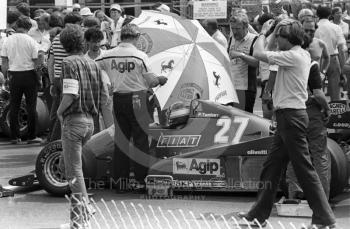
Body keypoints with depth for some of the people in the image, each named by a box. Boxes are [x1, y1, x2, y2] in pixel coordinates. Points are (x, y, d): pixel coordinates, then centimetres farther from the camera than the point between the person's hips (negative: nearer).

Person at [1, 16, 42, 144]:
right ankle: (32, 136, 3)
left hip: (14, 75, 3)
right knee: (31, 107, 3)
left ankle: (14, 136, 8)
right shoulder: (31, 41, -8)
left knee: (14, 107, 8)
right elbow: (36, 61, -7)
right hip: (29, 75, -3)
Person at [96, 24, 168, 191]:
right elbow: (151, 81, -8)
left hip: (118, 100, 4)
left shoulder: (108, 56, -1)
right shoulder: (140, 56, -12)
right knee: (141, 139, 5)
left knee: (120, 139, 11)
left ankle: (120, 180, 12)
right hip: (137, 99, -4)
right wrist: (160, 80, 12)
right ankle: (141, 179, 5)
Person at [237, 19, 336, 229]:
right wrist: (271, 36, 17)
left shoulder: (293, 56, -18)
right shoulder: (303, 55, 11)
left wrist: (263, 34, -5)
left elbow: (259, 54, -20)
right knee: (272, 166, 14)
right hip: (288, 116, 10)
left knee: (304, 168, -6)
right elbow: (266, 55, 25)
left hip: (292, 116, -10)